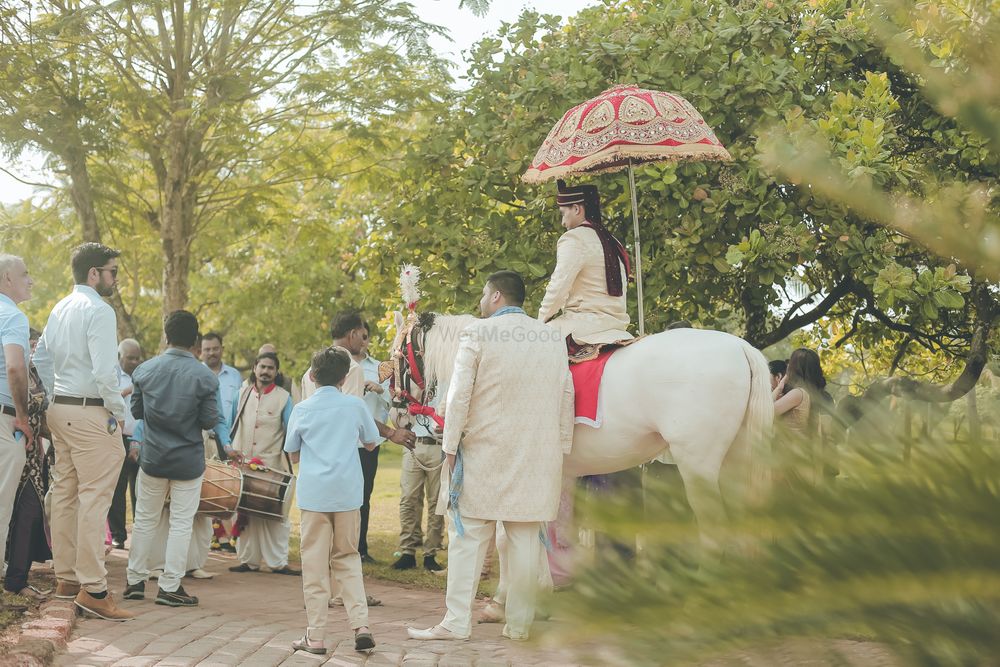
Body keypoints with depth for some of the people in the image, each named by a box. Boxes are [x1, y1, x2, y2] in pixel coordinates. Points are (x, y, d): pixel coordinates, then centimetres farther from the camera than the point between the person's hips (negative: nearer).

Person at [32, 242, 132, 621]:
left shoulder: (60, 309, 15)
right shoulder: (98, 310, -13)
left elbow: (41, 359, 20)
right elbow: (105, 369, -21)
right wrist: (119, 412, -10)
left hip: (60, 410, 10)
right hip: (91, 413, -10)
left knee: (64, 494, 13)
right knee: (95, 497, -9)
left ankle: (65, 578, 20)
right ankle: (92, 588, -10)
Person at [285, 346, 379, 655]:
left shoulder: (302, 409, 0)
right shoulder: (355, 405, 1)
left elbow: (293, 455, 8)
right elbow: (370, 443, 13)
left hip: (314, 493, -1)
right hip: (348, 491, 1)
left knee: (315, 563, 4)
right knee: (347, 558, 14)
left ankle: (315, 636, 3)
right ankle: (360, 624, 0)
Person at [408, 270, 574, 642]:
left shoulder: (476, 334, -5)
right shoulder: (554, 339, 9)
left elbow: (459, 396, -7)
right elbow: (566, 398, 10)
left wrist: (451, 447, -1)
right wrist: (561, 450, 15)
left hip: (483, 456, -4)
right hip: (538, 457, 4)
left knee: (468, 537, 2)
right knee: (525, 539, 7)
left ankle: (457, 622, 1)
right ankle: (519, 624, 10)